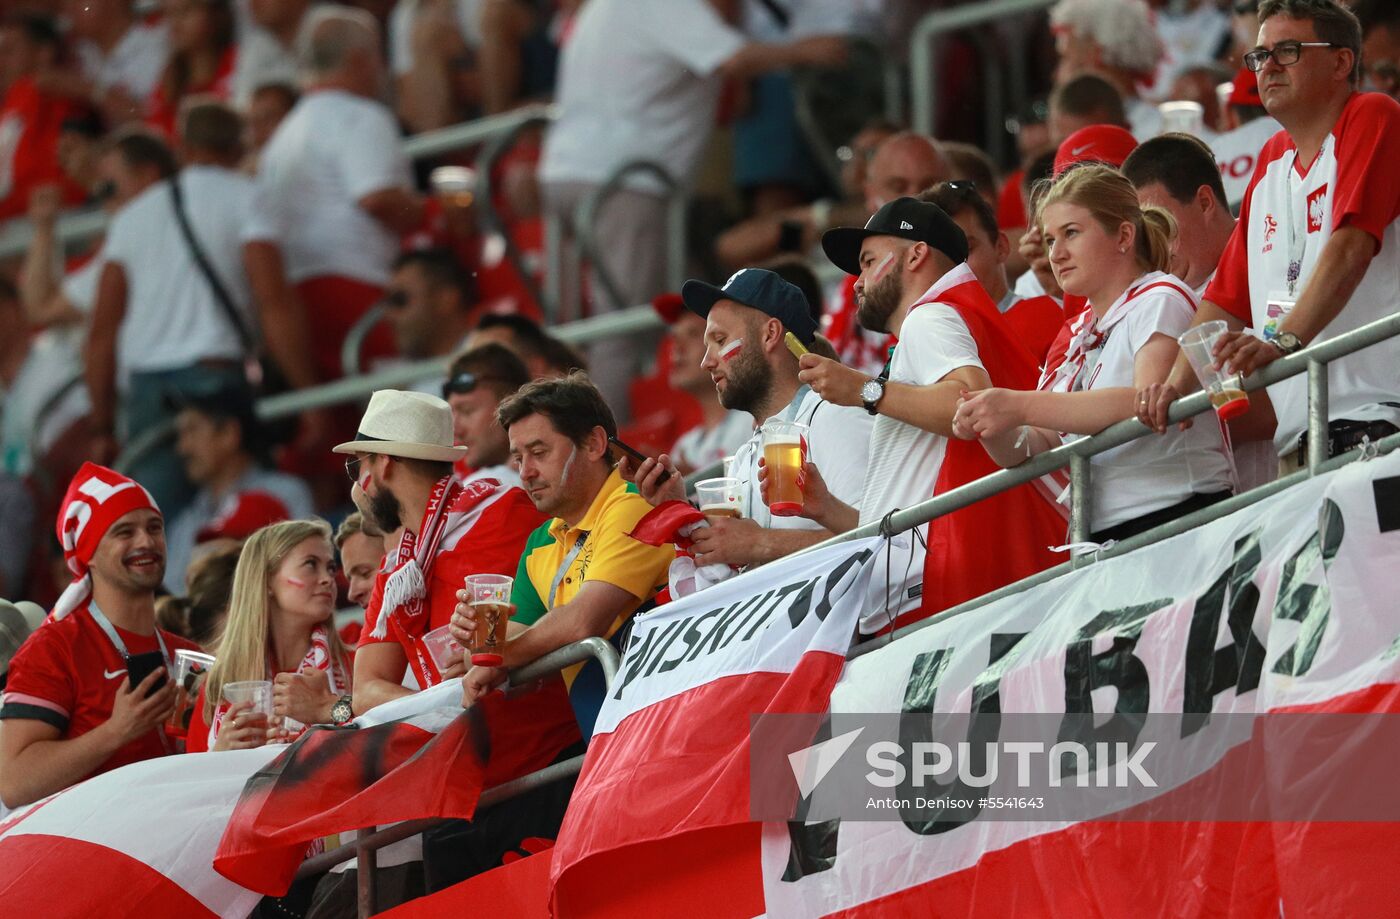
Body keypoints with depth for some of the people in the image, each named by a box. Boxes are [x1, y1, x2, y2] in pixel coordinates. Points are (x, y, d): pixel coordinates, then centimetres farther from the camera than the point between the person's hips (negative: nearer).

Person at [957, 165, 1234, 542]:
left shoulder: (1161, 301, -1)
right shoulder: (1079, 335, 22)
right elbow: (1041, 447, 20)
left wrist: (1023, 407, -22)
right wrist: (990, 430, -3)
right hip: (1100, 535, 7)